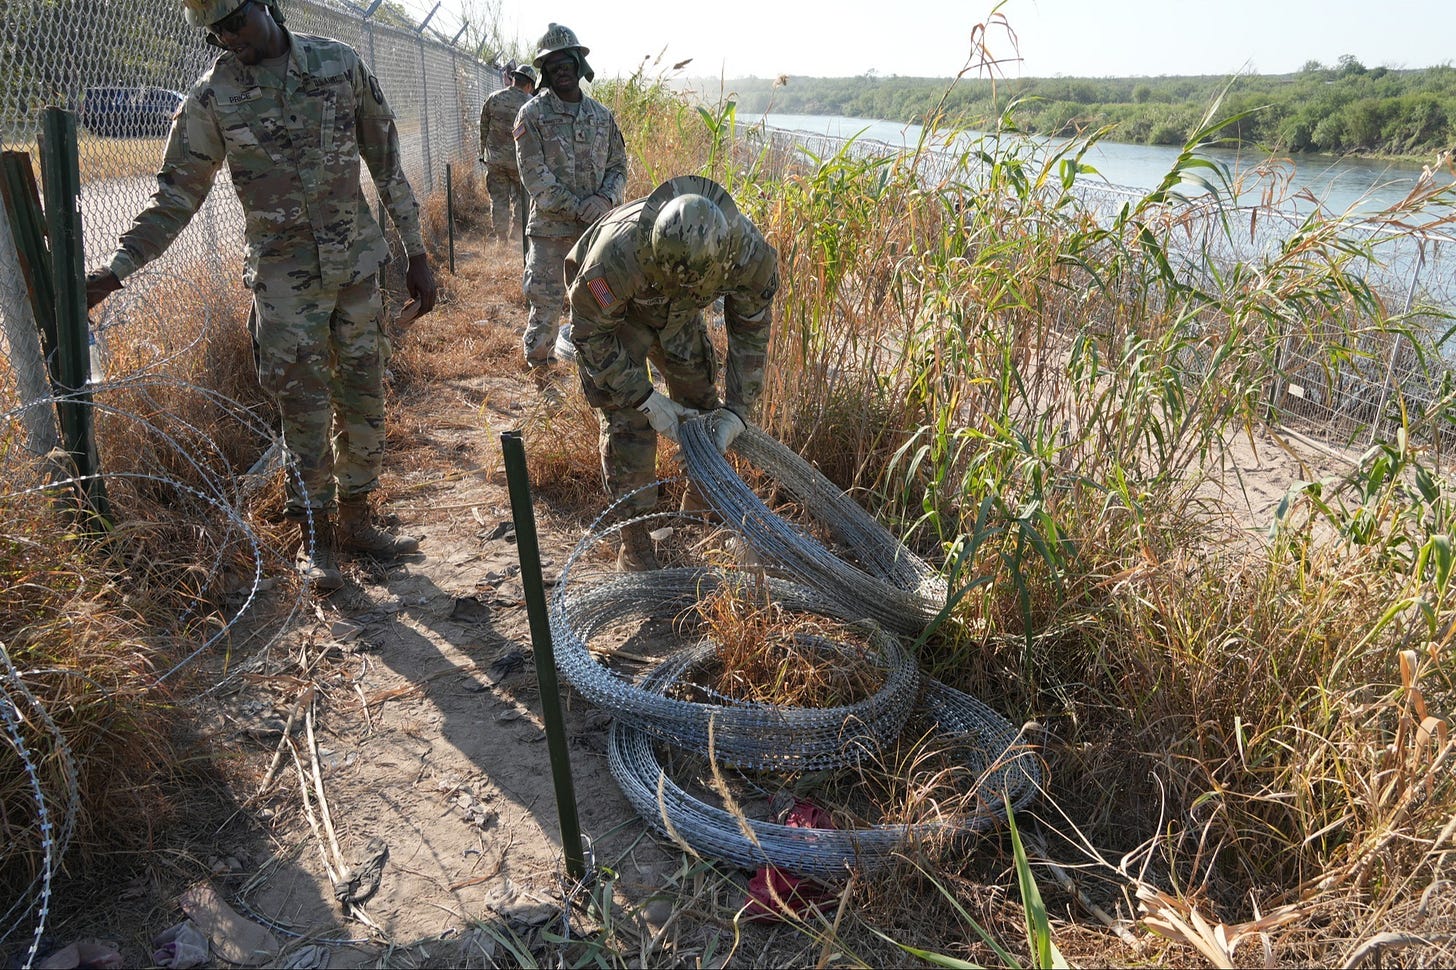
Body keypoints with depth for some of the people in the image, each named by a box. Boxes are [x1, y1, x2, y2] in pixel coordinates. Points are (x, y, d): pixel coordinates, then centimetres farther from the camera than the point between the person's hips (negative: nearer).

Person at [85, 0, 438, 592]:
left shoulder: (340, 65, -1)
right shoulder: (213, 95, -4)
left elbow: (386, 162, 4)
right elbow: (176, 194, 1)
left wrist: (416, 253, 4)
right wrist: (116, 270, -7)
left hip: (358, 266, 2)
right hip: (285, 279, -2)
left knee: (363, 399, 9)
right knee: (303, 410, 1)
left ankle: (355, 520, 25)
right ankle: (314, 539, 16)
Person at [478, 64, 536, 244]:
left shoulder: (493, 99, 3)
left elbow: (483, 128, 10)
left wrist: (483, 154, 19)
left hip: (495, 159, 2)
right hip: (520, 159, -2)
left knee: (498, 198, 9)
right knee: (522, 197, 12)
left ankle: (500, 236, 11)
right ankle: (517, 233, 10)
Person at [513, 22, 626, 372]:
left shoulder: (601, 115, 10)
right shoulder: (532, 114, -3)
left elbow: (619, 165, 10)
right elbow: (535, 175, -11)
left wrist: (605, 199, -12)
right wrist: (577, 209, -18)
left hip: (598, 226, 4)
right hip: (550, 226, -4)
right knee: (546, 301, -1)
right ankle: (537, 365, 17)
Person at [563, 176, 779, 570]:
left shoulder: (752, 254, -33)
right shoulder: (619, 252, -45)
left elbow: (751, 332, -15)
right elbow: (591, 332, -27)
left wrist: (737, 409, -17)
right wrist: (645, 398, -27)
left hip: (679, 317, 4)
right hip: (610, 308, -4)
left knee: (701, 403, 8)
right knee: (627, 420, -13)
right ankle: (634, 538, -1)